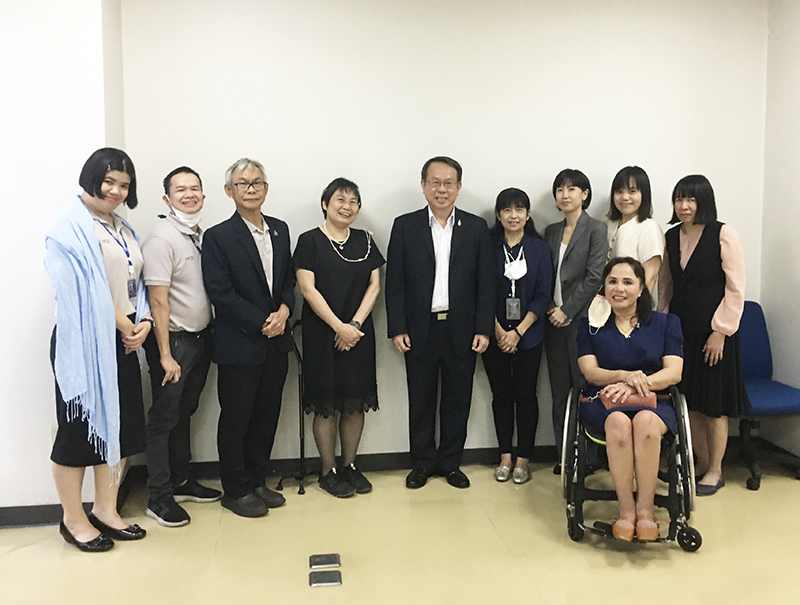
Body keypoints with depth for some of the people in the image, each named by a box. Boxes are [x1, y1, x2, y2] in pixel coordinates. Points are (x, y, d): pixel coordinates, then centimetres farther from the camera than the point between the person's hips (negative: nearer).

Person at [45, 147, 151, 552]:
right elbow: (87, 290, -17)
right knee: (80, 424, 2)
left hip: (122, 341, 8)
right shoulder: (72, 228, -9)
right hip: (83, 343, -8)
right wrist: (126, 326, -13)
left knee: (120, 425, 11)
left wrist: (144, 322, -2)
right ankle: (73, 519, 17)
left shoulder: (123, 230, 16)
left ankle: (106, 510, 24)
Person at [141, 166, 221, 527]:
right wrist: (165, 355, -20)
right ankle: (159, 497, 13)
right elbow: (158, 301, -18)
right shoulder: (162, 239, -15)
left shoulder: (202, 236, 8)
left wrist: (211, 336, 10)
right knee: (164, 417, 2)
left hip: (200, 338, 8)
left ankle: (181, 481, 31)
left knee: (184, 412, 18)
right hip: (174, 340, -7)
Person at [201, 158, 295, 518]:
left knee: (266, 416, 13)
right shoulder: (218, 237, -8)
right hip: (239, 346, -5)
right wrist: (261, 323, -15)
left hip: (275, 342, 6)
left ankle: (256, 481, 29)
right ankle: (236, 490, 21)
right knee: (235, 419, 6)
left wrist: (284, 309, -5)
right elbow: (220, 292, -13)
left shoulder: (280, 230, 10)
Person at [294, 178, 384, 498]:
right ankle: (328, 471, 15)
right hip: (322, 334, -4)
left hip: (359, 333, 4)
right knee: (326, 405, 2)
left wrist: (355, 324, -8)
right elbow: (308, 290, -10)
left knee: (355, 403, 8)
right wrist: (339, 326, -15)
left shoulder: (364, 241, 9)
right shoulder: (309, 241, -3)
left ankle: (350, 466, 23)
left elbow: (374, 285, 5)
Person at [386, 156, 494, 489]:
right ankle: (422, 462, 25)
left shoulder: (476, 227, 5)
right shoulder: (404, 226, 2)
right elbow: (394, 283, 0)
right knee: (420, 400, 9)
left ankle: (450, 462, 25)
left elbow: (486, 283, 3)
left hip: (462, 330, 1)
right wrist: (397, 329, -6)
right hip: (420, 329, 0)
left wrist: (483, 329, -3)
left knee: (457, 400, 10)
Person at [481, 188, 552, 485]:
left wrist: (518, 331, -9)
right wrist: (498, 330, -9)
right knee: (501, 394, 7)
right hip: (495, 334, 0)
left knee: (525, 394, 3)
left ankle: (523, 459, 14)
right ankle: (505, 457, 18)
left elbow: (543, 295, -2)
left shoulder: (539, 248, 2)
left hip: (528, 335, 0)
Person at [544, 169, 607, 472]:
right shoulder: (551, 231, 14)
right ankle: (564, 455, 17)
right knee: (559, 391, 8)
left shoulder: (596, 229, -2)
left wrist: (567, 310, -10)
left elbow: (594, 277, -9)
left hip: (581, 319, -5)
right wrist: (549, 309, 2)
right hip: (554, 320, 5)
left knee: (584, 387, -3)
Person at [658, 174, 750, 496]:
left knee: (714, 405, 4)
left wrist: (721, 331, -12)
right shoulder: (672, 237, 8)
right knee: (688, 402, 9)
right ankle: (701, 464, 24)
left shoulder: (723, 234, -8)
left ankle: (715, 470, 19)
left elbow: (735, 288, -9)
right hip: (680, 331, 5)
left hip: (714, 331, -5)